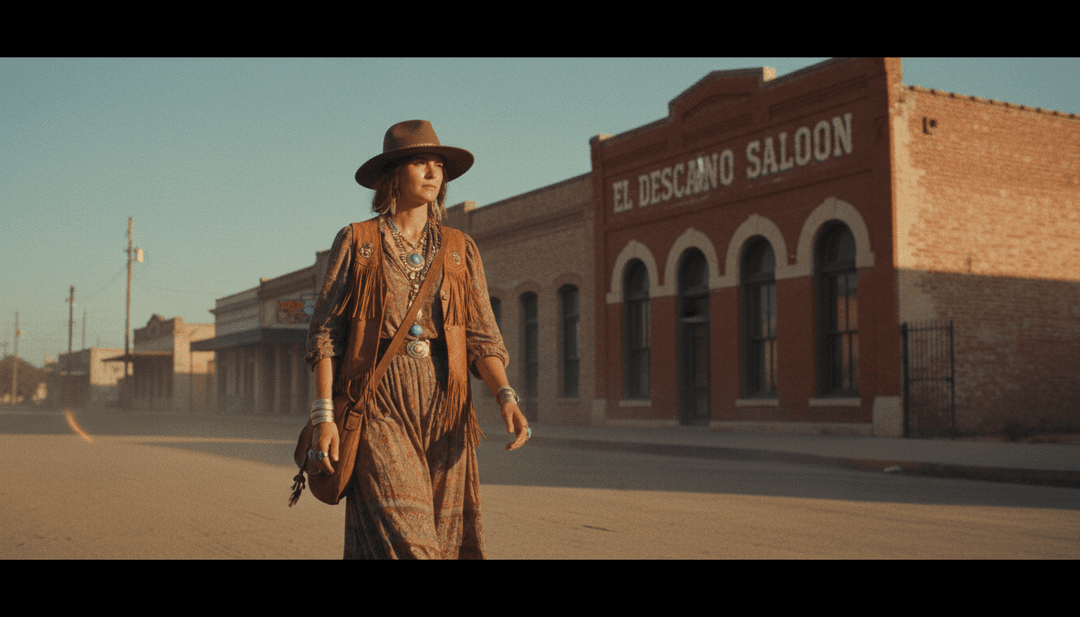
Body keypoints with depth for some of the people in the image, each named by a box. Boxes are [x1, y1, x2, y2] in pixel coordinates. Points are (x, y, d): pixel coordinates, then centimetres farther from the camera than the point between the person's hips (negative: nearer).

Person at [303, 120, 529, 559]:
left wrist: (506, 397, -12)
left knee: (445, 542, 2)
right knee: (404, 541, -15)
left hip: (444, 411, 3)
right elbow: (325, 332, 2)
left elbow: (481, 338, 6)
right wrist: (323, 415, -8)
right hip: (379, 409, -3)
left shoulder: (459, 250, 13)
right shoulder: (356, 242, 6)